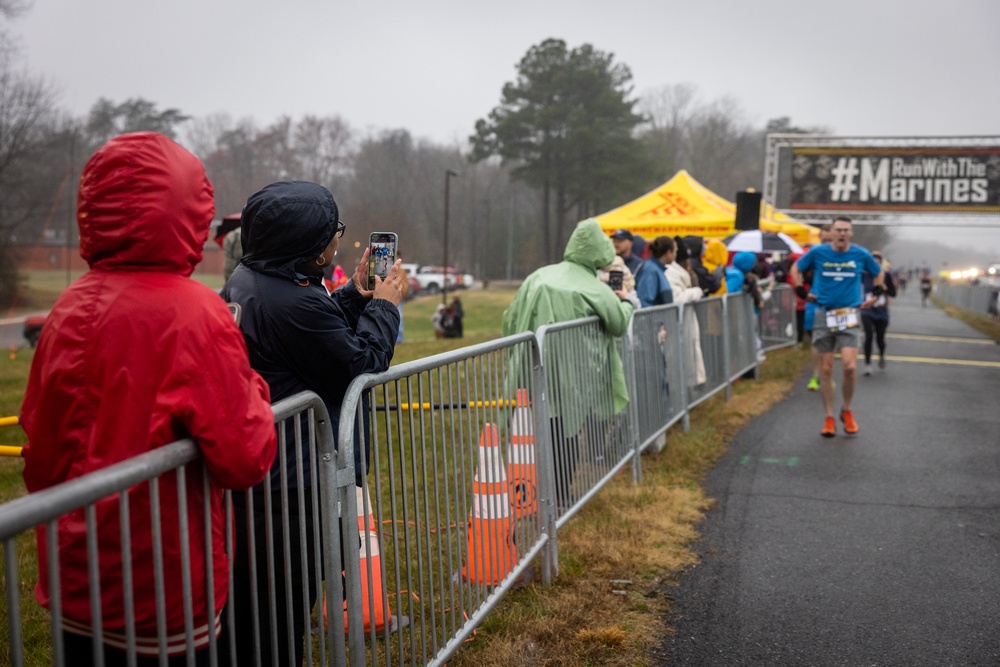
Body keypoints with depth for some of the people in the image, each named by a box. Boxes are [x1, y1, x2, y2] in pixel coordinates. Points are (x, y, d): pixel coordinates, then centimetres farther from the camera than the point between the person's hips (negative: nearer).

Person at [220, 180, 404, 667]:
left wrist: (354, 295, 9)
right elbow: (362, 363, -16)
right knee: (285, 607, 6)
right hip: (293, 480, -10)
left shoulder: (243, 280, 5)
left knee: (246, 599, 22)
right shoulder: (296, 301, -26)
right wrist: (383, 306, -3)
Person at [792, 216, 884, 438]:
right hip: (823, 315, 0)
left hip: (848, 316, 0)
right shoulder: (818, 252, -1)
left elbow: (879, 272, 22)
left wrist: (876, 291, 7)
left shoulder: (861, 255, 2)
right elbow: (796, 268, 16)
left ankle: (847, 411, 11)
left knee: (850, 367, -14)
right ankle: (829, 419, 14)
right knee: (826, 369, 3)